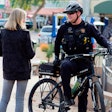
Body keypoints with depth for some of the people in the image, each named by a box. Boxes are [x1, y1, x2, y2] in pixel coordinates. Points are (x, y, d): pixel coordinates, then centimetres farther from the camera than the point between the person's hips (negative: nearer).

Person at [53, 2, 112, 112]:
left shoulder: (88, 27, 0)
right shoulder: (64, 27, 4)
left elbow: (100, 38, 2)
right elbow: (57, 42, 18)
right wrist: (56, 57, 15)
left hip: (85, 61, 0)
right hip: (70, 58, 0)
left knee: (84, 90, 0)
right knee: (65, 65, -37)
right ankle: (67, 95, -27)